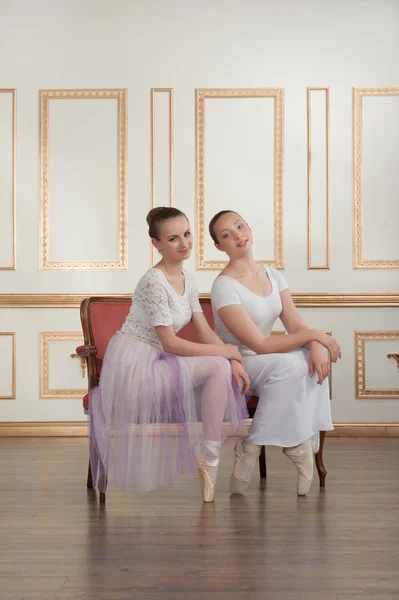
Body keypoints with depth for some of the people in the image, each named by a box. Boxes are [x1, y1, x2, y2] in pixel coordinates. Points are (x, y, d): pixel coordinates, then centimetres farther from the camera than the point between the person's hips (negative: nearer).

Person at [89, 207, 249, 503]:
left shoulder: (187, 280, 9)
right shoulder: (154, 282, -19)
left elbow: (205, 331, 7)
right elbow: (170, 343, -19)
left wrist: (233, 361, -10)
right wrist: (225, 352, -12)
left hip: (156, 362, 9)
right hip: (134, 366, -9)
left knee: (227, 369, -3)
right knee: (219, 367, -16)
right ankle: (209, 457, -7)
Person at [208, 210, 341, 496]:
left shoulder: (273, 276, 4)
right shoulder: (224, 287, -19)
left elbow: (296, 326, -2)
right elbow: (260, 344, -23)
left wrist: (316, 347, -25)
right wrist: (314, 335, -20)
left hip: (266, 364, 7)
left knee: (314, 361, -20)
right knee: (289, 365, -32)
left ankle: (302, 438, -13)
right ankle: (251, 448, -20)